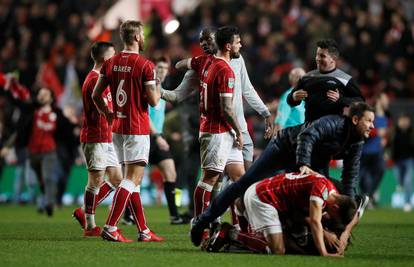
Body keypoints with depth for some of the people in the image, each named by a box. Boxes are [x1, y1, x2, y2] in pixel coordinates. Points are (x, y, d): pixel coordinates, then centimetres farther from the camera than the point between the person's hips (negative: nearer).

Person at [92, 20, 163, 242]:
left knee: (133, 180, 12)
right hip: (137, 129, -7)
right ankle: (110, 227, -15)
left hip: (118, 128, 7)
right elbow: (153, 101, -12)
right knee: (132, 179, -6)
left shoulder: (110, 64, 6)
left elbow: (96, 95, 9)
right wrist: (158, 87, 8)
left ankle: (144, 231, 15)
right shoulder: (145, 65, -12)